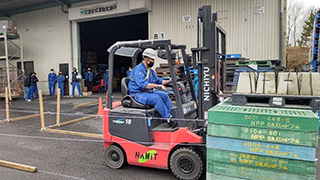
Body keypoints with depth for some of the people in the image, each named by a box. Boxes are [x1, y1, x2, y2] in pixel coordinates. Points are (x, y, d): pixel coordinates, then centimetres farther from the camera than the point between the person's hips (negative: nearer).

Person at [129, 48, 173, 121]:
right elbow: (143, 84, -28)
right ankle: (168, 118, -26)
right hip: (138, 94, -9)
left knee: (164, 95, -4)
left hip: (148, 92, 9)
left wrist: (168, 81, 8)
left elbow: (157, 80, 24)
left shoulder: (151, 71, 16)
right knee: (156, 98, -29)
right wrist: (158, 86, -32)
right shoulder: (138, 70, -15)